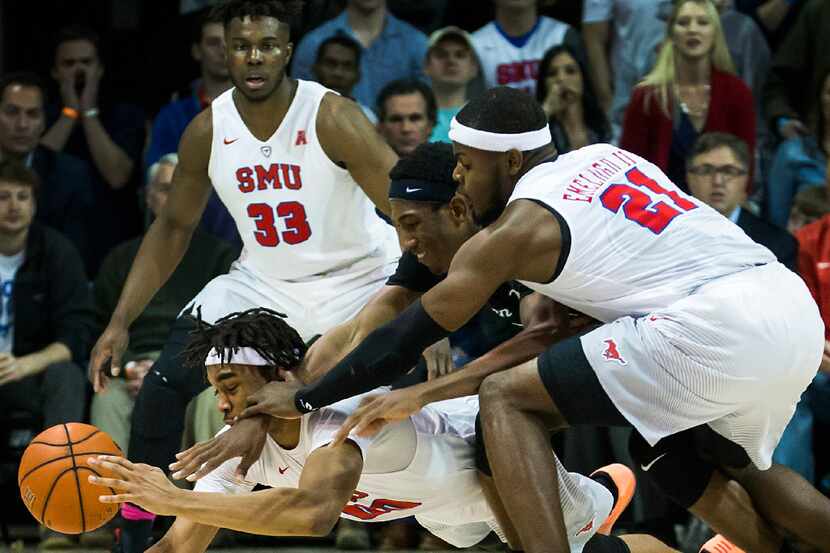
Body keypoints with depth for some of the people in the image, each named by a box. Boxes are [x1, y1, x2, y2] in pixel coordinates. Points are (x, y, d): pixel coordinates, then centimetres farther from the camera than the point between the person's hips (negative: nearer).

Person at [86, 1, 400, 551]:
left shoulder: (332, 118, -23)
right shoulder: (207, 131, -9)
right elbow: (175, 226, 5)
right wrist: (120, 322, -2)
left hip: (359, 279, -3)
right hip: (262, 282, 3)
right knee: (164, 383, -12)